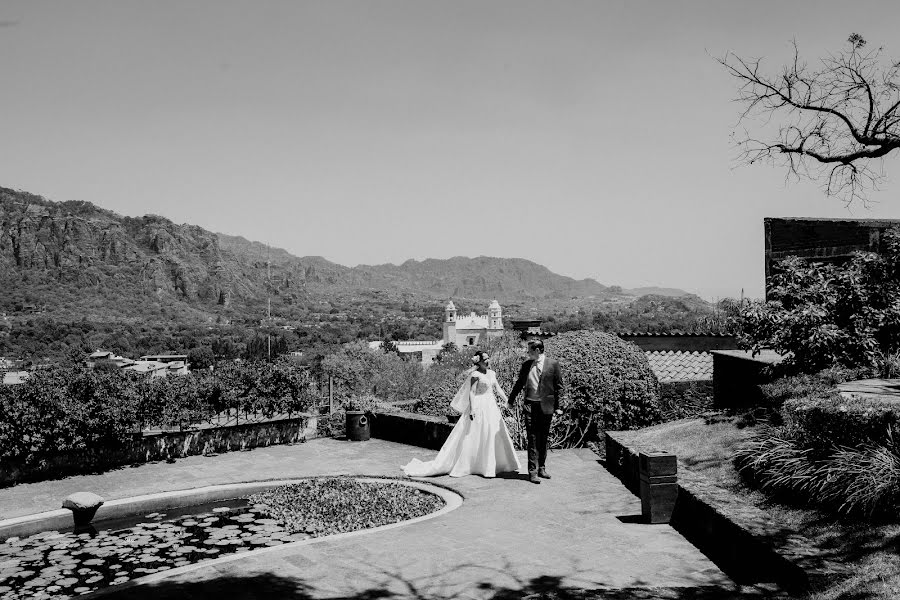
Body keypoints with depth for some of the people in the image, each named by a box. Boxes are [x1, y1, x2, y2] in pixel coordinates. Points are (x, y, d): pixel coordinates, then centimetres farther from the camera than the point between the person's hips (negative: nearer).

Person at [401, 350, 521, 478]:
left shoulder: (492, 374, 11)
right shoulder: (475, 375, -10)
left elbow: (498, 390, 13)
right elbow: (471, 392, -13)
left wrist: (508, 402, 8)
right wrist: (472, 409, -20)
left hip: (491, 408, 8)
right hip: (479, 407, -8)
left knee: (495, 436, 8)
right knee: (470, 437, -5)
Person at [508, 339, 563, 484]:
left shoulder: (553, 364, -1)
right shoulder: (526, 365, 7)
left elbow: (558, 386, 2)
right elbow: (519, 383, 18)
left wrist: (557, 406, -1)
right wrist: (511, 399, 23)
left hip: (546, 406, -1)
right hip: (530, 405, 1)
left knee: (543, 439, 9)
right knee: (533, 438, -4)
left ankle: (541, 468, 21)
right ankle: (533, 471, -4)